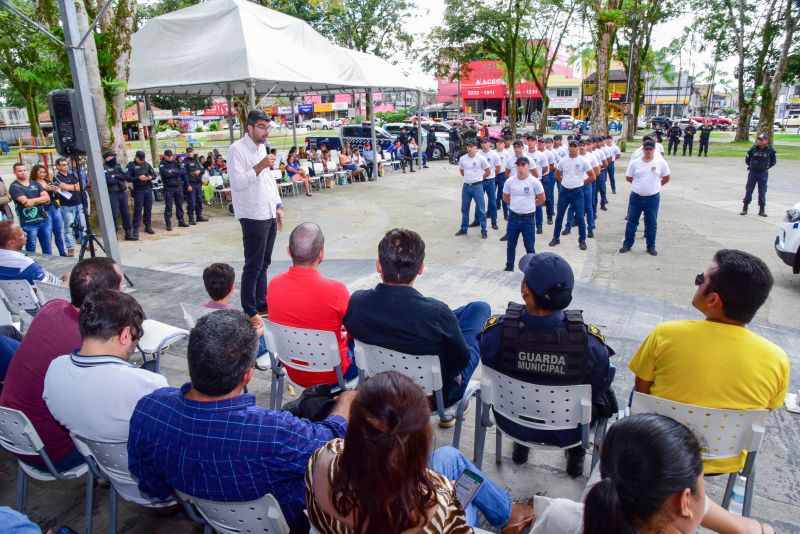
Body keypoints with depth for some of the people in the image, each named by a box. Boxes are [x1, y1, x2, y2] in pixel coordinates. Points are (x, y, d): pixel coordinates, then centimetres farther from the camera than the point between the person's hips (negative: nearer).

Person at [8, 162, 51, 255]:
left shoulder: (35, 183, 12)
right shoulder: (14, 186, -4)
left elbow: (47, 198, 0)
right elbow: (25, 202, -16)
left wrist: (33, 201, -15)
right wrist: (41, 200, -8)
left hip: (43, 220, 5)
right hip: (28, 223, -5)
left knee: (47, 247, 12)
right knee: (31, 250, 2)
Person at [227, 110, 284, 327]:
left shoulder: (262, 148, 15)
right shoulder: (237, 149, -11)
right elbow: (238, 183, -20)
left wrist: (278, 207, 15)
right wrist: (260, 166, -24)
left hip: (269, 215, 8)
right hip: (253, 217, -8)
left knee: (263, 264, 15)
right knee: (253, 266, -2)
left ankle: (262, 304, 26)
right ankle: (249, 312, 9)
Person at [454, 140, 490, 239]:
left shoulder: (481, 158, -9)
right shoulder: (462, 159, 1)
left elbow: (488, 171, 1)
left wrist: (479, 178, 9)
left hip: (477, 186, -4)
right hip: (466, 186, 4)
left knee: (481, 209, 0)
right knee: (464, 209, 12)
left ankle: (484, 231, 8)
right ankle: (463, 229, 25)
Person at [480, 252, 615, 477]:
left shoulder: (496, 330, -30)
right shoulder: (589, 340, -31)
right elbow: (600, 385, -10)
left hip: (511, 423, 1)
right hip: (566, 432, -1)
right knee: (604, 396, 28)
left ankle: (521, 445, 47)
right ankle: (576, 453, 42)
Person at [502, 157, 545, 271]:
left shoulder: (534, 182, -10)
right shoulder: (509, 181, -2)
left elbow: (542, 199, 2)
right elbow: (505, 197, 13)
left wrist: (529, 205, 9)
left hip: (528, 218, -2)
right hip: (513, 217, 3)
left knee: (529, 246, 6)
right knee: (511, 244, 12)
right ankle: (509, 266, 27)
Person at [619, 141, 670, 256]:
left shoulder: (661, 162, -5)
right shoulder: (634, 162, -4)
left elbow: (666, 178, 8)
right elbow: (628, 177, 7)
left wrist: (655, 185, 10)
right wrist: (640, 185, 10)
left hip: (653, 198, 0)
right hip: (636, 196, 1)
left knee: (651, 223, 8)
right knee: (632, 221, 8)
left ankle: (651, 246, 19)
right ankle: (627, 244, 18)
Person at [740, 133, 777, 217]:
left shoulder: (770, 150, -4)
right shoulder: (753, 149, -3)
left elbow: (773, 161, 8)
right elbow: (747, 159, 9)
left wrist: (767, 167, 2)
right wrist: (751, 166, 4)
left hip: (763, 173, -1)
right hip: (752, 172, 1)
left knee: (762, 192, 4)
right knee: (748, 190, 3)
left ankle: (762, 209, 11)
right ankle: (745, 208, 10)